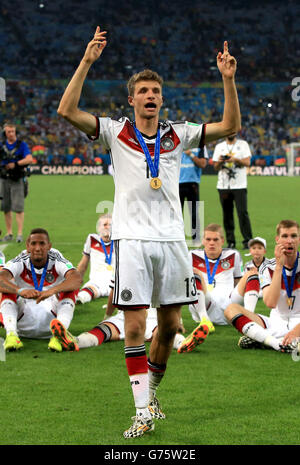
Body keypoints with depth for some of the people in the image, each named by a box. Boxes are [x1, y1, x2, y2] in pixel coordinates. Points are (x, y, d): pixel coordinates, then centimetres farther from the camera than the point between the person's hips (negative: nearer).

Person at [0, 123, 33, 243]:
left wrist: (15, 164, -18)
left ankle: (20, 233, -9)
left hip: (17, 180, -4)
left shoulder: (22, 145, 0)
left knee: (18, 208, -9)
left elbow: (29, 159, -10)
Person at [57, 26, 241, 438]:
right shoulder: (116, 132, 3)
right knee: (135, 325, -7)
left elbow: (231, 126, 6)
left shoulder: (178, 135, 10)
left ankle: (151, 385, 29)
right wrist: (86, 62, -16)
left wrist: (228, 79, -5)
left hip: (172, 239, 3)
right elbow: (67, 111, -9)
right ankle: (143, 412, -2)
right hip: (133, 239, -3)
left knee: (171, 323, 6)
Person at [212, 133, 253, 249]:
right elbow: (216, 167, 10)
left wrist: (235, 159, -20)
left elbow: (247, 162, -4)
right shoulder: (219, 146, 14)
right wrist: (220, 161, -12)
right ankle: (230, 242, 8)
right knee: (227, 214, 3)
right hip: (223, 186, 3)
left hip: (239, 186, -3)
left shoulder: (243, 144, 7)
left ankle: (247, 241, -6)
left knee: (243, 213, -9)